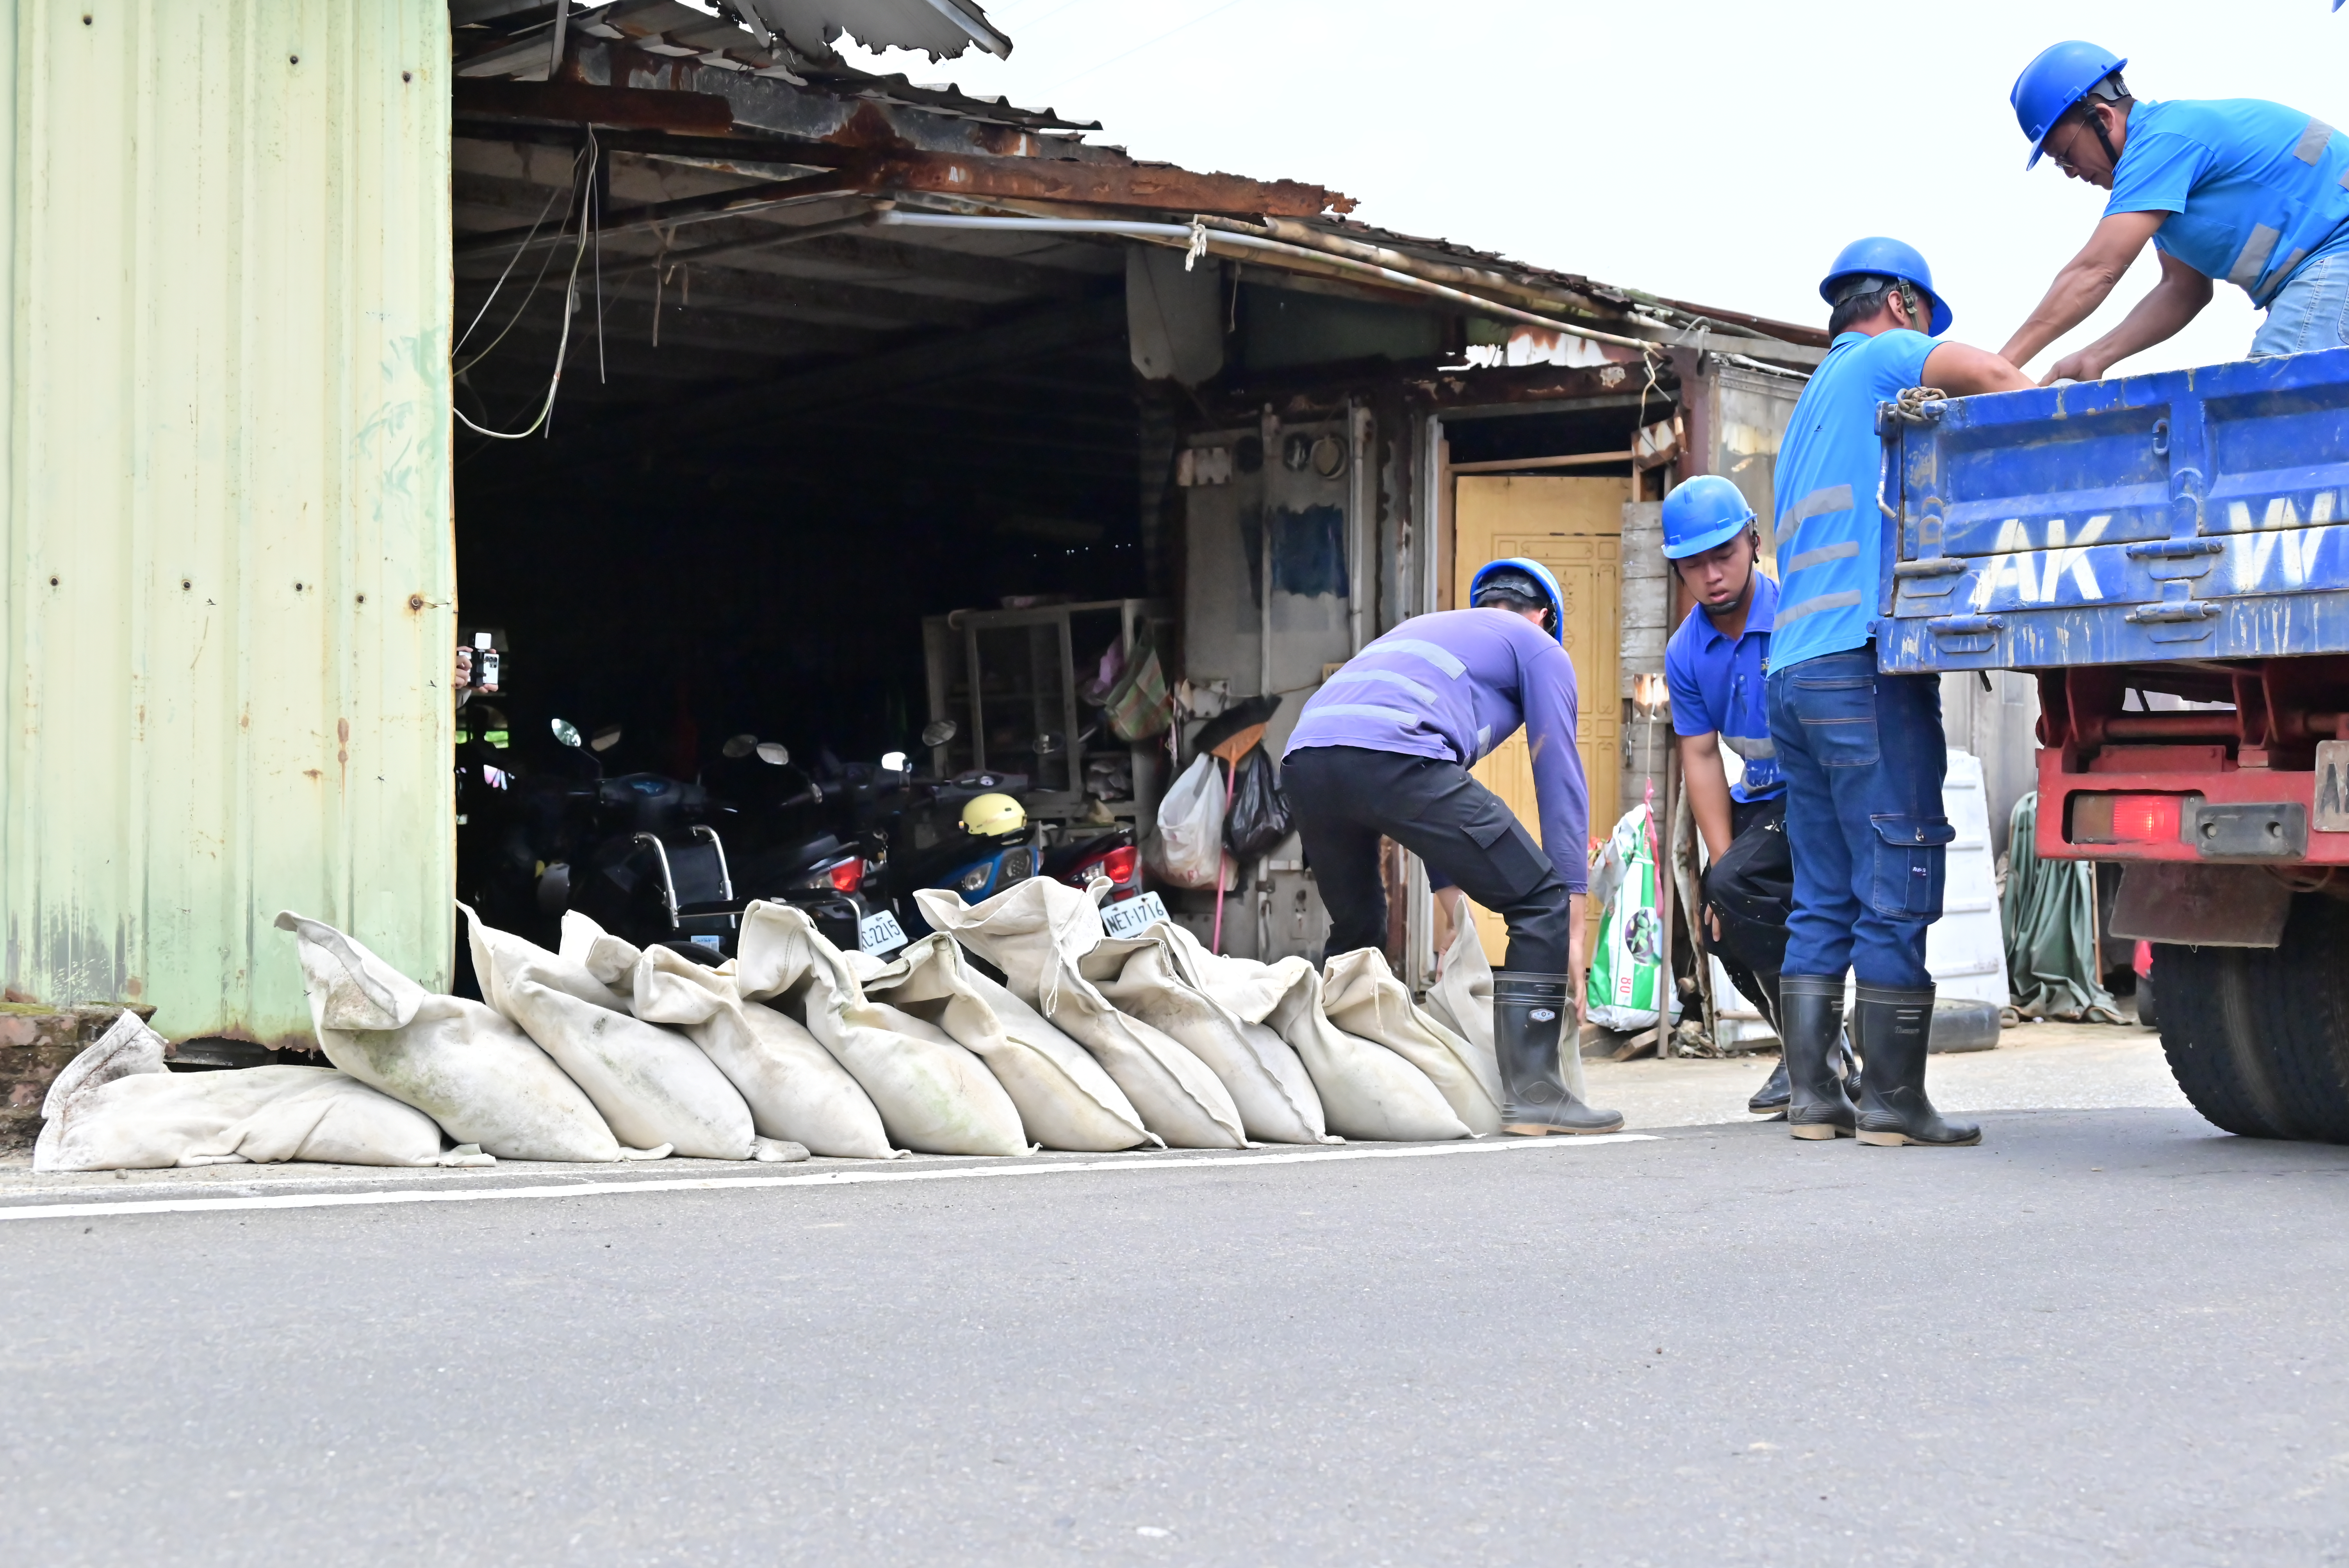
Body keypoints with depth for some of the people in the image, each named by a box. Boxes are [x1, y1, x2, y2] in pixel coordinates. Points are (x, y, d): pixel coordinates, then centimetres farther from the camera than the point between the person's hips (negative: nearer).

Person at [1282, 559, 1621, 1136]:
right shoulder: (1539, 649, 23)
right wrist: (1574, 924, 14)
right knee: (1543, 904, 4)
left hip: (1302, 762, 7)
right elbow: (1561, 779, 16)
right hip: (1392, 756, -7)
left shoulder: (1421, 629, 42)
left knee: (1356, 932, 28)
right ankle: (1532, 1092, -3)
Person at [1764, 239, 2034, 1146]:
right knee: (1896, 896, -7)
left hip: (1792, 673, 9)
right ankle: (1894, 1101, -7)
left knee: (1823, 901, 8)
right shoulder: (1882, 359, 3)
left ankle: (1811, 1095, 5)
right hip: (1866, 664, -9)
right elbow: (1994, 378, -14)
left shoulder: (1808, 410, 28)